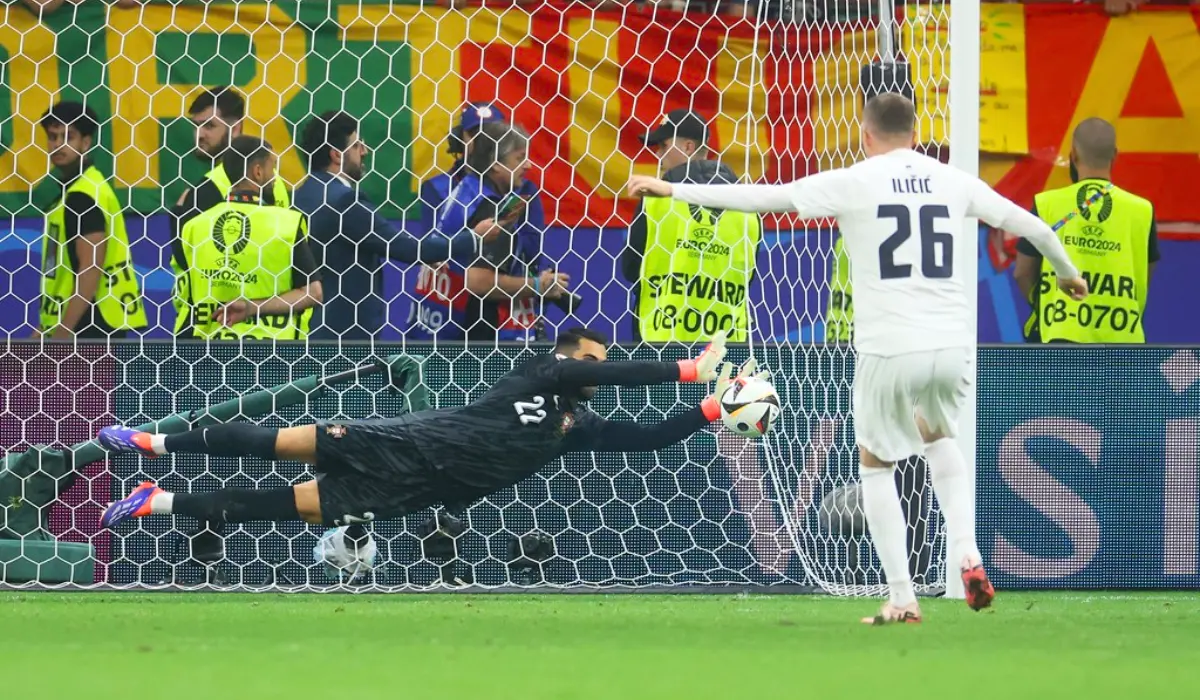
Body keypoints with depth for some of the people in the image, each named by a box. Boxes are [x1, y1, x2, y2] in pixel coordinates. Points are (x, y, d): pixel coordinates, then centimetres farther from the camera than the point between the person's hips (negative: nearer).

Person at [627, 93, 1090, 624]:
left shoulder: (852, 183, 0)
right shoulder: (952, 182, 10)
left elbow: (763, 196, 0)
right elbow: (1028, 223, 20)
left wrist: (673, 190, 9)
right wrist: (1067, 272, 40)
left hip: (889, 349, -3)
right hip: (952, 345, 4)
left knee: (875, 464, 18)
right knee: (939, 436, 32)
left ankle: (902, 599, 11)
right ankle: (967, 556, 13)